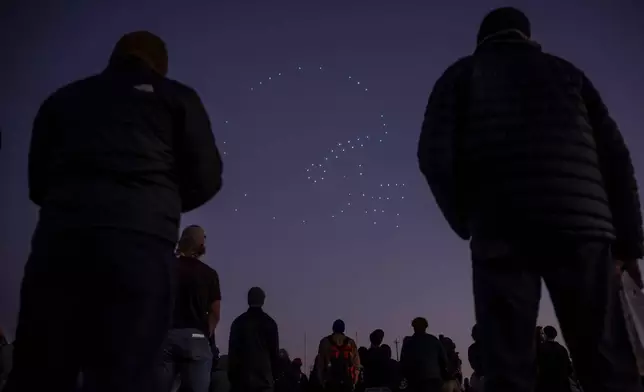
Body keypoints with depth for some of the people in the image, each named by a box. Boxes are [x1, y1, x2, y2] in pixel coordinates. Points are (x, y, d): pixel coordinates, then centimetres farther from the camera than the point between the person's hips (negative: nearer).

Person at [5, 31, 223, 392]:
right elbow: (205, 178, 9)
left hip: (59, 238, 3)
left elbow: (38, 183, 20)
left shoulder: (63, 98, 25)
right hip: (140, 241, -3)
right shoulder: (177, 98, 17)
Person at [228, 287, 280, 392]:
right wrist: (274, 375, 7)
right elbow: (275, 351, 2)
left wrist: (231, 374, 9)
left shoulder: (238, 322, 5)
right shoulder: (270, 322, 3)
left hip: (242, 376, 1)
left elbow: (232, 351, 4)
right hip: (265, 377, -1)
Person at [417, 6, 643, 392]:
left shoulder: (462, 75, 17)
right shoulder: (564, 70, 23)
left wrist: (465, 221, 13)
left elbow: (435, 156, 1)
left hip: (501, 229, -1)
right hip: (580, 222, 2)